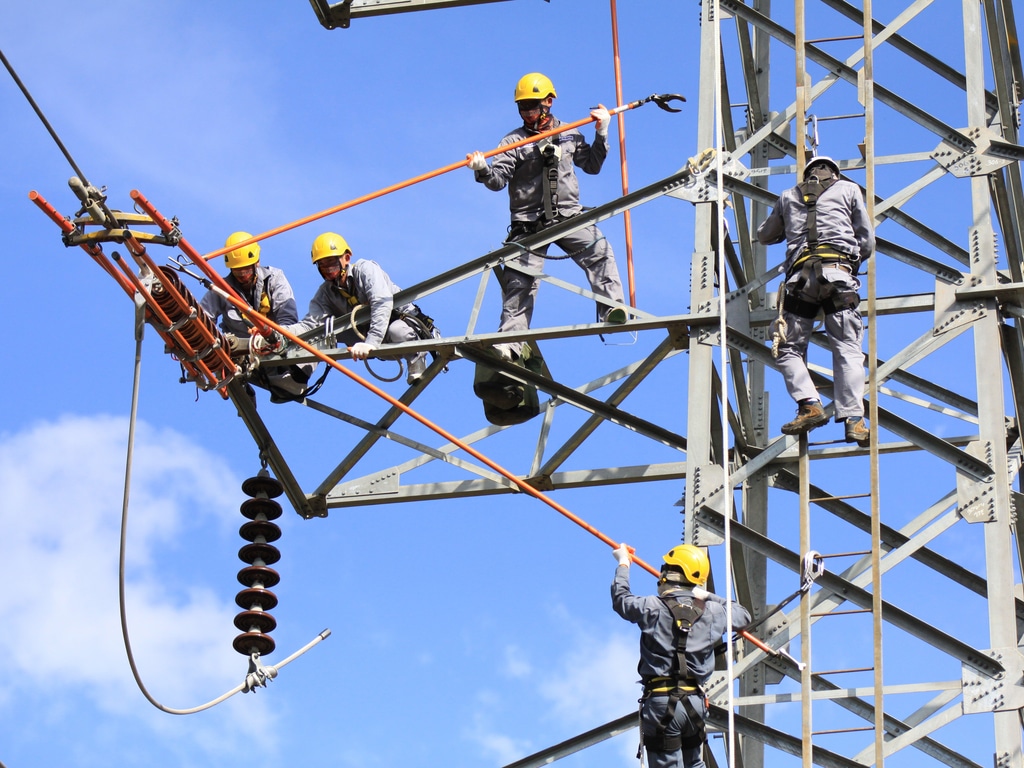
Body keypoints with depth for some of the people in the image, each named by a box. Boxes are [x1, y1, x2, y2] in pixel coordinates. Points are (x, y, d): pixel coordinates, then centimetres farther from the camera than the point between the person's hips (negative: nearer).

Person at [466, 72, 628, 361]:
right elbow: (499, 179, -6)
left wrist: (602, 134, 9)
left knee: (599, 252, -21)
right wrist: (483, 170, -27)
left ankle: (611, 309, -22)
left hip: (569, 216, 1)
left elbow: (592, 165, 20)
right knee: (519, 282, -4)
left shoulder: (570, 136, 11)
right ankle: (509, 342, -3)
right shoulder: (513, 141, 2)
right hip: (529, 223, -1)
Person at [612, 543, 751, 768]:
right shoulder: (712, 613, 2)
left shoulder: (652, 608, -8)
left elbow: (621, 599, 12)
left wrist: (623, 564, 28)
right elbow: (743, 616, 22)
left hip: (661, 702, -4)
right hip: (696, 702, 4)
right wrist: (708, 596, 27)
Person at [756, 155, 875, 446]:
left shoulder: (788, 197, 26)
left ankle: (809, 404, -13)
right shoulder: (849, 189, 21)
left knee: (790, 348, 8)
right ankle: (853, 418, -19)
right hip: (839, 274, -1)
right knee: (847, 348, -6)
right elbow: (867, 243, 18)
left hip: (800, 275, 1)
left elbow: (764, 235, 39)